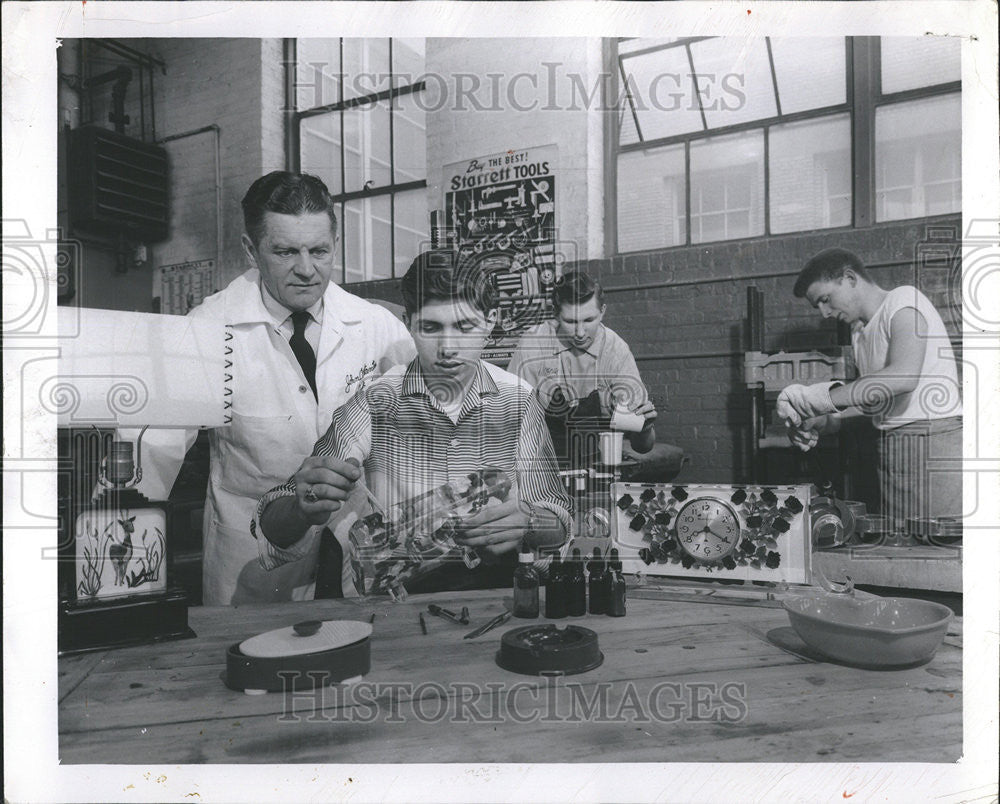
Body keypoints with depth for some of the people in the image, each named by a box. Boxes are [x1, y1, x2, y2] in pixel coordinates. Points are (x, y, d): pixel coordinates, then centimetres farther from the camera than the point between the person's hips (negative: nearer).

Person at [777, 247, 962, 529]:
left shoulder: (904, 299, -7)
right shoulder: (859, 331, 18)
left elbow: (904, 376, -25)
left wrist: (816, 399, -25)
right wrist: (819, 424, -1)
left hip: (934, 441, -7)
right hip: (893, 452, 8)